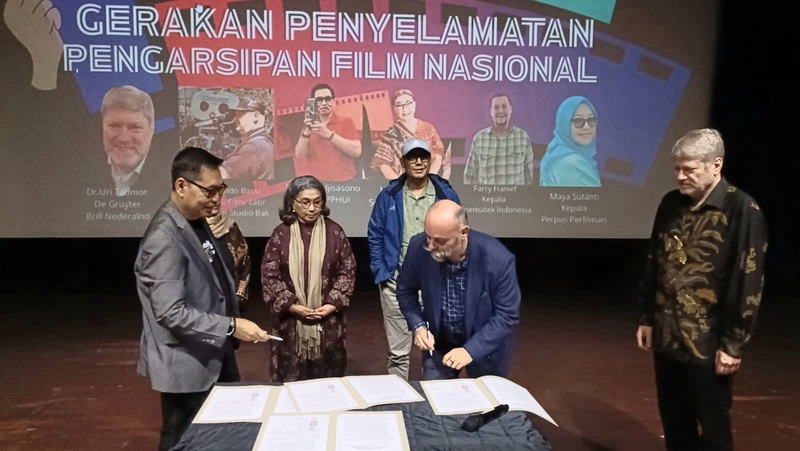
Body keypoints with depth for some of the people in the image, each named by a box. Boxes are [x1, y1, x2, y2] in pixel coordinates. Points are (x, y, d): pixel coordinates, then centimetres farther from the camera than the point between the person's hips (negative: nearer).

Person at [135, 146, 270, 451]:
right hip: (187, 364, -9)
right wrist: (232, 326, -26)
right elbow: (171, 313, -27)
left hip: (216, 355, 9)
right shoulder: (165, 238, -24)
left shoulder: (198, 222, 5)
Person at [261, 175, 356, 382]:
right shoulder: (281, 234, 0)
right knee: (291, 378, 6)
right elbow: (270, 275, -1)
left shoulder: (334, 232, 1)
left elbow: (347, 271, 1)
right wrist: (291, 305, -10)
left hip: (328, 319, 1)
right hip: (291, 320, 0)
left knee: (327, 378, 9)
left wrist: (332, 304, -8)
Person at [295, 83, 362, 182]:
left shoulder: (346, 122, 6)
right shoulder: (308, 127, 16)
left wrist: (328, 134, -15)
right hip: (313, 182, 2)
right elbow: (299, 155, 4)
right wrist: (306, 133, -12)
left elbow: (356, 151, -9)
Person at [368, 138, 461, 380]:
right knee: (397, 351, 8)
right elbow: (374, 236, 5)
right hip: (396, 284, 0)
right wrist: (381, 273, -2)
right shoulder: (389, 195, 1)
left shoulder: (446, 194, 1)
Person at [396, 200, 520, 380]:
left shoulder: (498, 259, -29)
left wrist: (471, 350, -25)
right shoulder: (419, 247, -21)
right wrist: (418, 325, -15)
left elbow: (507, 315, -19)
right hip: (439, 342, 2)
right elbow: (405, 290, -2)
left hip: (485, 346, -1)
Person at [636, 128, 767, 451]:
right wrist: (647, 318, 13)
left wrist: (734, 343, -12)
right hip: (666, 336, 5)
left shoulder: (742, 210, -12)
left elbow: (748, 283, -13)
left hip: (708, 342, -5)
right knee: (674, 423, 16)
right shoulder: (671, 204, 5)